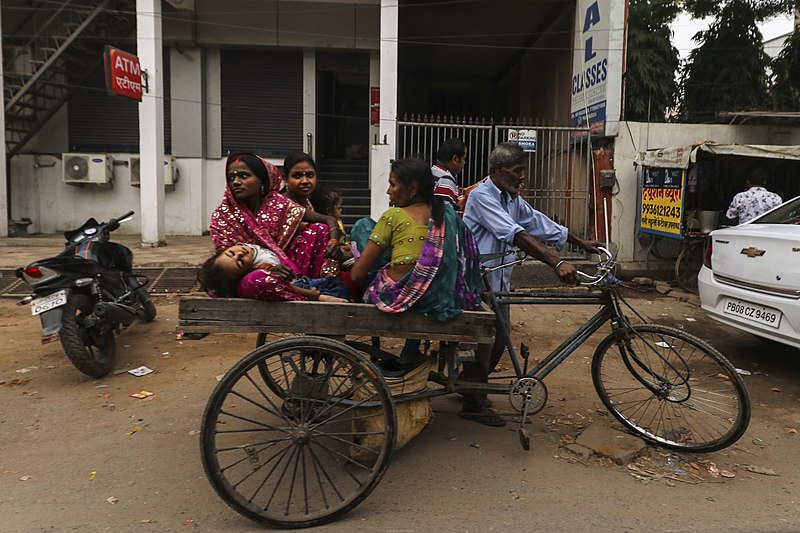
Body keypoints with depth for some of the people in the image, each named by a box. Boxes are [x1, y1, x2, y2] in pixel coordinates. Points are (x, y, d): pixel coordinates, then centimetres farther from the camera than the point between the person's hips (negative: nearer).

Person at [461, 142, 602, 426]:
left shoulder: (513, 199, 10)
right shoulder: (482, 196, -20)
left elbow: (541, 224, 14)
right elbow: (516, 235, -31)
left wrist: (582, 243, 13)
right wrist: (557, 263, -36)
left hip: (499, 280, 9)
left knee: (498, 338, 15)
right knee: (482, 340, 0)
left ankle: (470, 385, 34)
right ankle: (474, 404, 15)